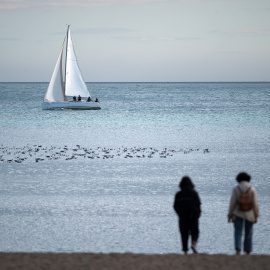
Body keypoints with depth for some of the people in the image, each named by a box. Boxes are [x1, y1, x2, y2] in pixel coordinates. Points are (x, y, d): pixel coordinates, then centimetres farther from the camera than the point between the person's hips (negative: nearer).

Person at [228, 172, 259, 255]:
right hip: (249, 214, 1)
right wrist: (256, 216, -1)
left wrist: (230, 215, -2)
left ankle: (238, 249, -23)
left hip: (238, 214, -1)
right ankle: (248, 252, 16)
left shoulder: (236, 189, -7)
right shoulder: (252, 189, -6)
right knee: (248, 233, 12)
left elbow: (232, 203, -8)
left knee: (238, 233, -2)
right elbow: (255, 204, -8)